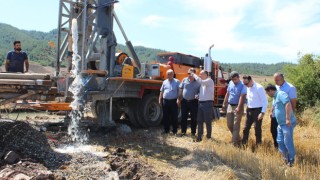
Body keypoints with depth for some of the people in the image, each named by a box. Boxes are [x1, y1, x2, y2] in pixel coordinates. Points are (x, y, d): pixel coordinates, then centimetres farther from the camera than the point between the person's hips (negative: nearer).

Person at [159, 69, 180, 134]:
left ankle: (175, 131, 9)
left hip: (173, 101, -4)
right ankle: (166, 130, 18)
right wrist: (160, 100, 11)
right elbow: (161, 91, 17)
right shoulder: (165, 82, 14)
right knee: (165, 117, 8)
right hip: (165, 101, 4)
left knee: (174, 117, 1)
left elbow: (180, 91, -3)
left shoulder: (177, 82, 2)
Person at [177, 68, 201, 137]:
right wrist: (179, 99, 8)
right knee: (183, 117, 9)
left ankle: (193, 132, 17)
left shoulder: (198, 82, -4)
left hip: (193, 102, -3)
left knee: (194, 118, 5)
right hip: (184, 101, 3)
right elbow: (180, 90, 10)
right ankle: (183, 131, 20)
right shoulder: (184, 80, 5)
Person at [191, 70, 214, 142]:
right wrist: (197, 95, 8)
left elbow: (200, 81, -23)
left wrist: (194, 75, -12)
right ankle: (199, 136, 12)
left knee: (208, 121, 1)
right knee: (199, 120, 7)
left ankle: (208, 136, 13)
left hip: (207, 103, -8)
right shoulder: (203, 82, 18)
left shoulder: (209, 81, -8)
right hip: (200, 103, 8)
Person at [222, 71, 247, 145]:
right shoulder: (230, 83, 8)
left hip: (237, 107, -7)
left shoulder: (242, 85, -12)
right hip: (230, 106, 7)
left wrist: (238, 107, -29)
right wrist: (224, 104, 14)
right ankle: (237, 138, 30)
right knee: (229, 124, 11)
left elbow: (242, 97, -20)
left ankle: (234, 142, 2)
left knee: (236, 126, -4)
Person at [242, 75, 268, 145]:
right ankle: (243, 143, 22)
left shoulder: (259, 88, -16)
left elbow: (265, 101, -15)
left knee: (257, 128, 2)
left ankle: (258, 144, 16)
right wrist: (247, 107, 10)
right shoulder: (247, 88, 4)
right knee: (246, 128, 11)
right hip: (249, 110, 7)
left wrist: (262, 112, -19)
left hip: (257, 110, -7)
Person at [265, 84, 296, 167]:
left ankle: (291, 161, 9)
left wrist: (288, 119, -27)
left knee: (288, 142, -4)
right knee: (280, 141, 13)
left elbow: (288, 105, -26)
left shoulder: (281, 94, -14)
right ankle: (285, 159, 24)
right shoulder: (275, 97, 17)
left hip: (287, 123, -10)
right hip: (281, 124, 10)